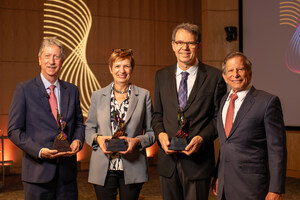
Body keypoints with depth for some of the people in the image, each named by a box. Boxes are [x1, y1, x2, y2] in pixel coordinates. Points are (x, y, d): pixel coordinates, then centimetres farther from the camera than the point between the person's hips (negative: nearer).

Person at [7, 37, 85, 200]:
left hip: (67, 172, 4)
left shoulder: (72, 90, 11)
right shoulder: (24, 89, -1)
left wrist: (78, 140, -4)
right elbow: (14, 130, -4)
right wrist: (40, 151, -16)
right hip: (38, 170, -3)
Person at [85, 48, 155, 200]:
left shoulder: (144, 95, 4)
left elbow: (152, 132, 5)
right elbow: (89, 129, 11)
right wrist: (98, 138, -10)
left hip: (132, 169, 0)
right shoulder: (97, 96, 8)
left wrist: (137, 141, -14)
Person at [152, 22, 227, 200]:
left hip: (197, 160, -3)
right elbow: (157, 114, 14)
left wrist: (202, 137, -16)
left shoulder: (215, 77, -2)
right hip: (168, 160, 4)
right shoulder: (162, 76, 9)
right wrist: (160, 133, -6)